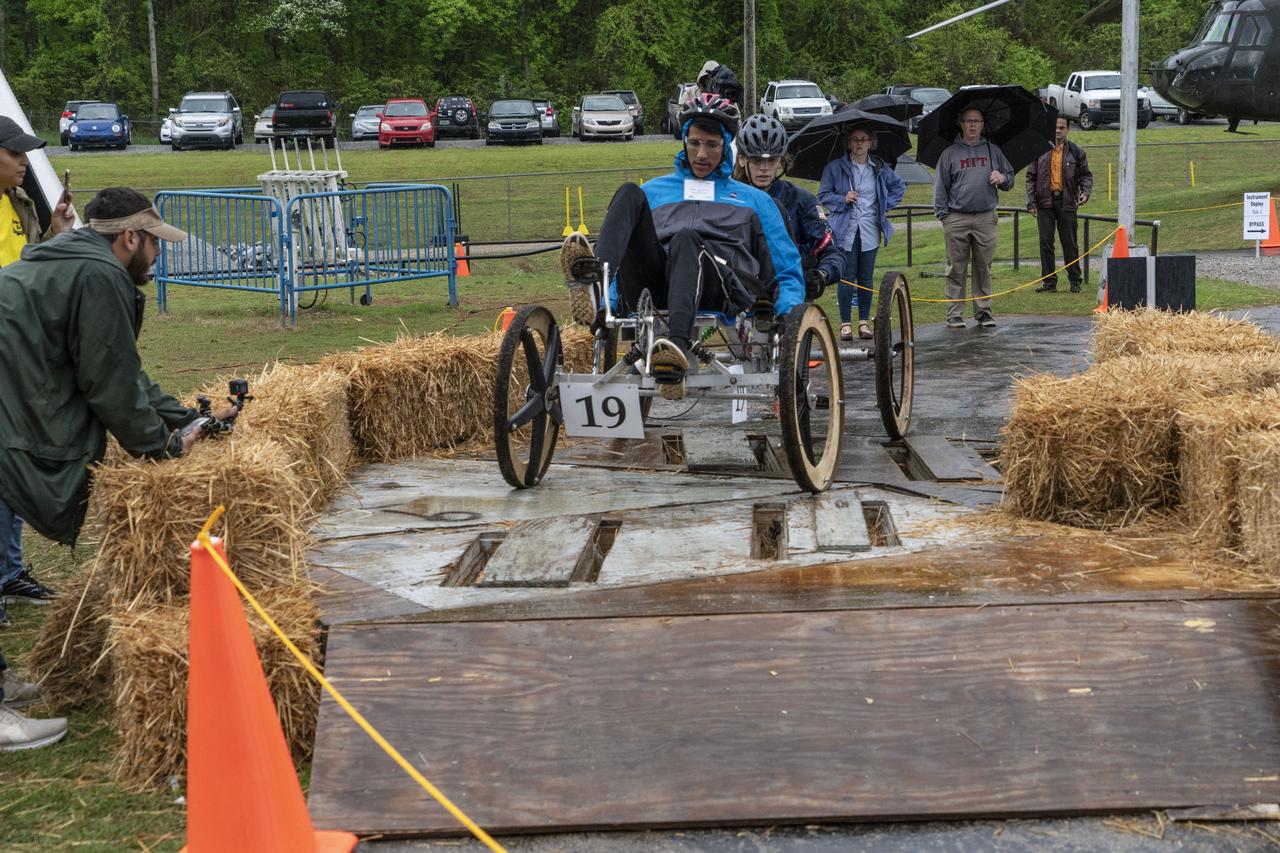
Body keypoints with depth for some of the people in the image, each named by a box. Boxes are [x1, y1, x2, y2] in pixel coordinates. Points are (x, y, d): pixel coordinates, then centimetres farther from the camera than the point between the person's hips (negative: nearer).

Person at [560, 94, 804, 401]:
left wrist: (789, 318, 3)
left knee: (686, 238, -38)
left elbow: (788, 272, 25)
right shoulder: (654, 190, 34)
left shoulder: (754, 200, 30)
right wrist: (608, 305, 10)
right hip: (654, 289, 2)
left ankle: (679, 345, -64)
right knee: (629, 193, -21)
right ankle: (593, 287, -50)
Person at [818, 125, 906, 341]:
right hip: (845, 231, -2)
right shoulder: (835, 168, 0)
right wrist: (843, 199, -12)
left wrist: (886, 205, 11)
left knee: (866, 278, 5)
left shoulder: (880, 169, 9)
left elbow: (899, 186, 24)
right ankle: (845, 322, 2)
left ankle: (864, 321, 12)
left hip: (870, 231, 3)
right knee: (846, 277, -4)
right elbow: (823, 195, 4)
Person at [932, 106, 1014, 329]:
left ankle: (983, 310, 13)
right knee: (956, 269, 0)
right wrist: (943, 214, -2)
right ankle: (954, 313, 4)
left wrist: (1002, 179, -3)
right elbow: (940, 186, 6)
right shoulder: (950, 153, 6)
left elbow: (1010, 176, 21)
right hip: (957, 218, -2)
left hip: (986, 218, 2)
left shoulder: (993, 151, 13)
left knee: (984, 267, 5)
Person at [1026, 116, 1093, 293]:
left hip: (1067, 203, -1)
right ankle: (1049, 282, 8)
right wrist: (1031, 202, -1)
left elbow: (1086, 175, 10)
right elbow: (1031, 177, 7)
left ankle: (1075, 281, 14)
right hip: (1045, 203, 1)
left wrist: (1086, 192, -9)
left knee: (1070, 243, 3)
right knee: (1046, 242, 1)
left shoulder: (1076, 152, 5)